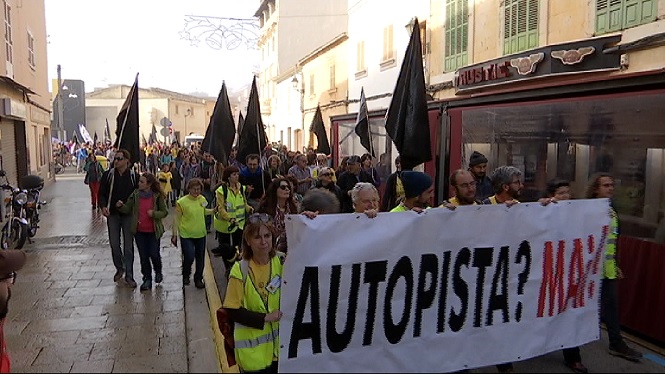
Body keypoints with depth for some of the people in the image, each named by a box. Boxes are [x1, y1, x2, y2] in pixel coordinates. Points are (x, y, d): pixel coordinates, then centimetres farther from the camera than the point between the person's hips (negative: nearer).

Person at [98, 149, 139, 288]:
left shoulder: (134, 176, -4)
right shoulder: (108, 175, 0)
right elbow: (101, 193, 5)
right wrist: (103, 206, -13)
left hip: (128, 215, -1)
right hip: (112, 214, 2)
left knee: (129, 246, 3)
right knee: (114, 244, 8)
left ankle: (129, 275, 11)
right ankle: (119, 268, 31)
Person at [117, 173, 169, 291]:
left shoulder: (157, 196, -8)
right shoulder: (135, 195, 0)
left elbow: (165, 212, -3)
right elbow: (128, 209, 2)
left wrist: (154, 213, -20)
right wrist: (120, 206, -17)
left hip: (153, 231, -3)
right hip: (139, 231, 3)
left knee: (154, 254, -2)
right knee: (143, 256, 8)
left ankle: (158, 272, 30)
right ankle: (147, 279, 21)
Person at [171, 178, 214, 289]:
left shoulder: (202, 199, 2)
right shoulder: (182, 202, -14)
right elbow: (177, 219, -9)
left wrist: (215, 210, 7)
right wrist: (175, 234, -11)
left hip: (201, 234, 5)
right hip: (186, 235, -5)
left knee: (200, 259, 11)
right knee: (189, 257, -11)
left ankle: (198, 280, 29)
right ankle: (185, 276, 20)